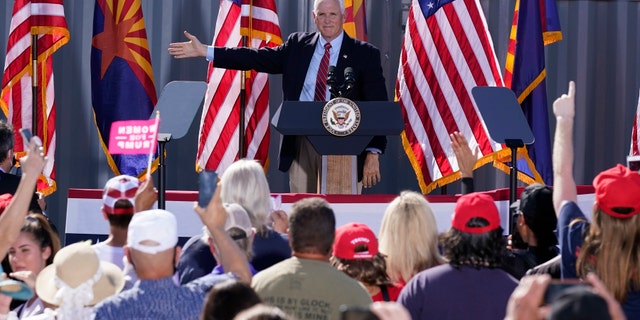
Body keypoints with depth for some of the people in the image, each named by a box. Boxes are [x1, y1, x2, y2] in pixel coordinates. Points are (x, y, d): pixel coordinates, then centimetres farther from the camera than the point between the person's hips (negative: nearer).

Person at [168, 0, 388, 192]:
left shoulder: (365, 54, 2)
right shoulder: (297, 45, 12)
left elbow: (378, 107, -1)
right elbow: (256, 58, 8)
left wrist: (373, 153, -10)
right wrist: (204, 51, 2)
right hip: (301, 144, 3)